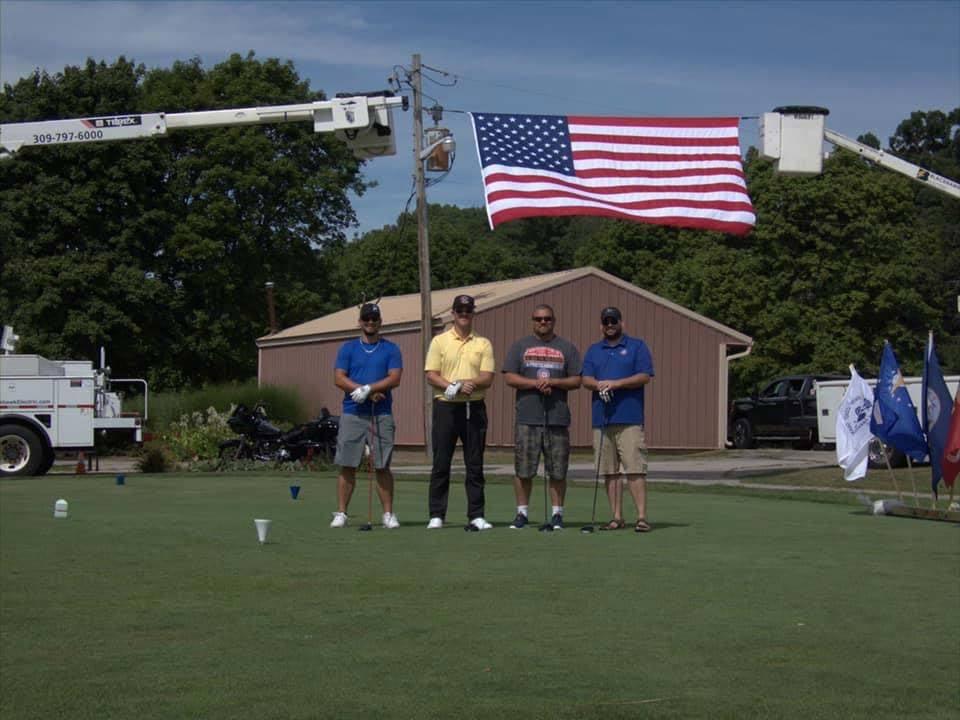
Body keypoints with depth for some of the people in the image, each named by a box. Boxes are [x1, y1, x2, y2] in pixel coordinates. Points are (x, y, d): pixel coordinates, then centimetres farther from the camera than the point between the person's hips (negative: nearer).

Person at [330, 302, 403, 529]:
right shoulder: (348, 348, 10)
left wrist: (368, 388, -15)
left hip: (382, 414, 0)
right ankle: (341, 513, 4)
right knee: (347, 466, -1)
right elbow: (339, 379, 1)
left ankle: (388, 514, 5)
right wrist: (366, 391, -11)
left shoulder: (391, 349, 8)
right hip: (352, 414, 0)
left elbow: (394, 378, -3)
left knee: (382, 466, 0)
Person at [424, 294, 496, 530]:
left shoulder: (483, 344, 8)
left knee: (475, 464, 2)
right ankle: (436, 515, 6)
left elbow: (487, 378, -1)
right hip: (445, 407, -1)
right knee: (441, 463, 1)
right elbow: (431, 375, -3)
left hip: (474, 407, 1)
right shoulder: (439, 341, 5)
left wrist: (468, 383, -20)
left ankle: (476, 516, 6)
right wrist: (455, 386, -17)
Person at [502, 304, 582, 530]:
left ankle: (557, 513, 8)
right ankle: (522, 512, 9)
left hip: (558, 417, 0)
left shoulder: (567, 348, 12)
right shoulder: (519, 346, 12)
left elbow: (576, 381, 6)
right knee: (523, 469, 0)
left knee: (558, 470, 0)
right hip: (527, 417, 0)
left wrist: (553, 382, -10)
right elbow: (509, 377, 2)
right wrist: (536, 383, -11)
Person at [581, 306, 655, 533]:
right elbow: (586, 379, 9)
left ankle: (642, 517, -11)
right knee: (609, 471, 4)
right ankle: (617, 517, 9)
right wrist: (599, 385, -13)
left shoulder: (637, 346, 7)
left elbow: (644, 376, -3)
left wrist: (615, 383, -14)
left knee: (635, 469, -10)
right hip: (602, 419, 4)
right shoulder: (594, 351, 18)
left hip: (630, 420, -4)